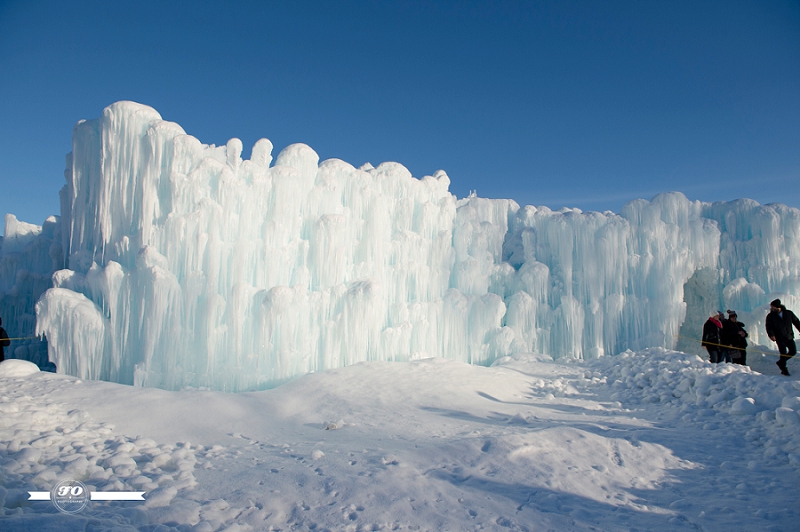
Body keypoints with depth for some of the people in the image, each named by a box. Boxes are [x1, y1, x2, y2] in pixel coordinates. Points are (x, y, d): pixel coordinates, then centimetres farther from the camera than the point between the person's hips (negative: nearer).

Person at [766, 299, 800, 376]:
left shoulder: (788, 313, 0)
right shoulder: (770, 316, -6)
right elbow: (768, 326, -9)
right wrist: (771, 335, -25)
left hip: (789, 337, 3)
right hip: (780, 339, -3)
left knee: (793, 351, 4)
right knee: (783, 353, -6)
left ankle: (781, 362, 26)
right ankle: (784, 369, 8)